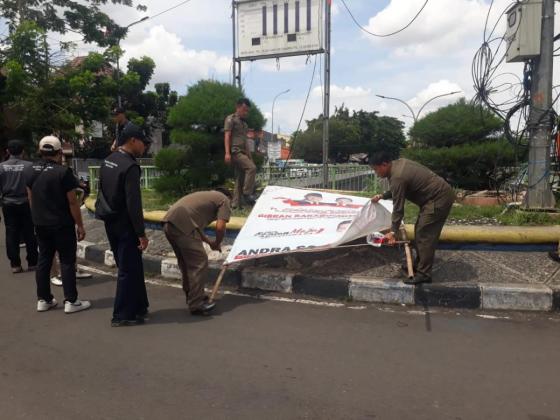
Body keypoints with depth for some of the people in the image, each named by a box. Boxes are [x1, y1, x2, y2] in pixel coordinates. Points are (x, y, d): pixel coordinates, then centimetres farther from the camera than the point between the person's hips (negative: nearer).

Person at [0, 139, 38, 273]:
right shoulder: (29, 166, -9)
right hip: (25, 204, -2)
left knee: (11, 235, 7)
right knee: (29, 235, 7)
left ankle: (15, 265, 8)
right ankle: (32, 263, 12)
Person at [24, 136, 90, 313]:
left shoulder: (29, 171, 5)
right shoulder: (63, 172, -16)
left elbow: (31, 198, 13)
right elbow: (72, 202, -15)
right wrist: (80, 225, -8)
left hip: (40, 224, 6)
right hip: (62, 225, -6)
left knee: (43, 260, 13)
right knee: (67, 261, 0)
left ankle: (43, 299, 19)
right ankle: (71, 301, 3)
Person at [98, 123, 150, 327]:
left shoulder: (108, 161, 8)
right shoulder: (130, 166, -20)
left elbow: (103, 193, 14)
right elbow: (133, 204, -23)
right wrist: (141, 233, -19)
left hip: (111, 223, 9)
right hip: (125, 225, -9)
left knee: (130, 266, 18)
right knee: (129, 269, 2)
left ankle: (138, 307, 28)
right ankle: (122, 315, 11)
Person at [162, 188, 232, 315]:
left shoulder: (208, 196, 34)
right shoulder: (224, 200, 11)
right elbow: (220, 227, -3)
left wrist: (209, 242, 32)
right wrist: (217, 243, 15)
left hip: (170, 223, 9)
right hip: (182, 224, -9)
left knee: (186, 262, 21)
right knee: (199, 263, -1)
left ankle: (192, 297, 32)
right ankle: (196, 304, 2)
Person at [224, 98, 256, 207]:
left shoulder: (244, 123, 25)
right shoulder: (231, 119, 1)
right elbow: (227, 136, -9)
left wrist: (250, 156, 19)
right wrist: (227, 153, -20)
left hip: (243, 152, 8)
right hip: (235, 151, -8)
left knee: (240, 179, 4)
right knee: (252, 168, -25)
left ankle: (236, 204, 6)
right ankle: (247, 193, -21)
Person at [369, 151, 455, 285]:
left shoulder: (397, 177, -23)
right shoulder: (399, 163, 6)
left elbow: (398, 208, -20)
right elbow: (397, 192, 22)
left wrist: (393, 232, -15)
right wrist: (382, 196, 19)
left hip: (439, 198, -11)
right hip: (439, 194, 11)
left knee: (424, 235, -9)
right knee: (420, 231, 16)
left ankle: (424, 274, -5)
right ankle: (419, 265, 25)